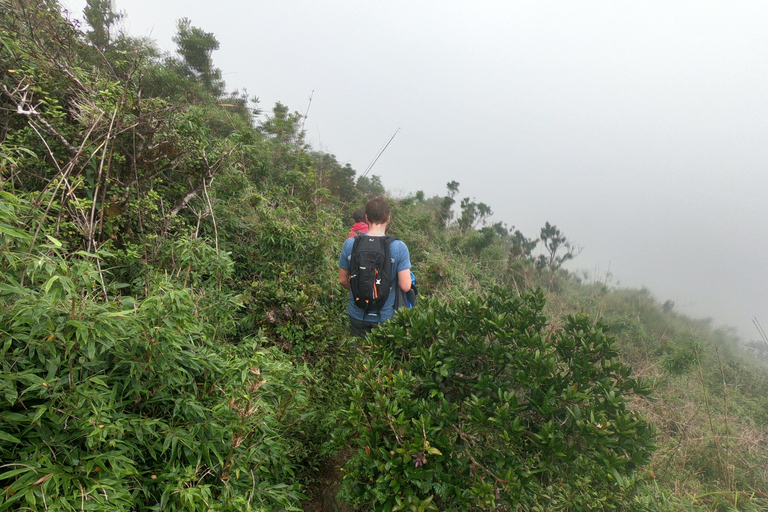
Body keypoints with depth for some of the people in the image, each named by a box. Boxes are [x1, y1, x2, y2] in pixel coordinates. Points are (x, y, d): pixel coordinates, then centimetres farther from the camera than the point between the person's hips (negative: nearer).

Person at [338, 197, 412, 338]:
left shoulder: (350, 244, -10)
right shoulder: (399, 247, -17)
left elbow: (343, 280, 0)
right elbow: (405, 286, -17)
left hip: (358, 315, 2)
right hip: (386, 316, -1)